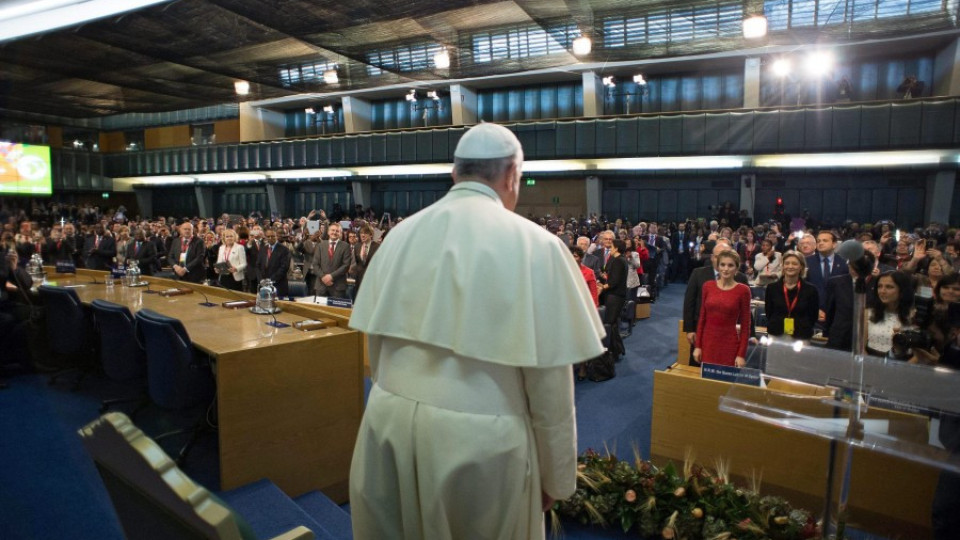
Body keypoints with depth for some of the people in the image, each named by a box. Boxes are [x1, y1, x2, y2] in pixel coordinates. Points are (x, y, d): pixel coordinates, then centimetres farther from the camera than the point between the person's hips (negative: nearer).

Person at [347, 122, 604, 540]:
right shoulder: (534, 244, -12)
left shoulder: (400, 235, 1)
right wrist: (556, 477, 5)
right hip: (480, 439, -4)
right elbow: (549, 384, -9)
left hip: (390, 426, 4)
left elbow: (376, 347, 9)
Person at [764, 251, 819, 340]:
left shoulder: (810, 290, 2)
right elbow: (768, 314, 7)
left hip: (801, 338, -1)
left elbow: (813, 317, 4)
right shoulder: (772, 288, 5)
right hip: (776, 336, 1)